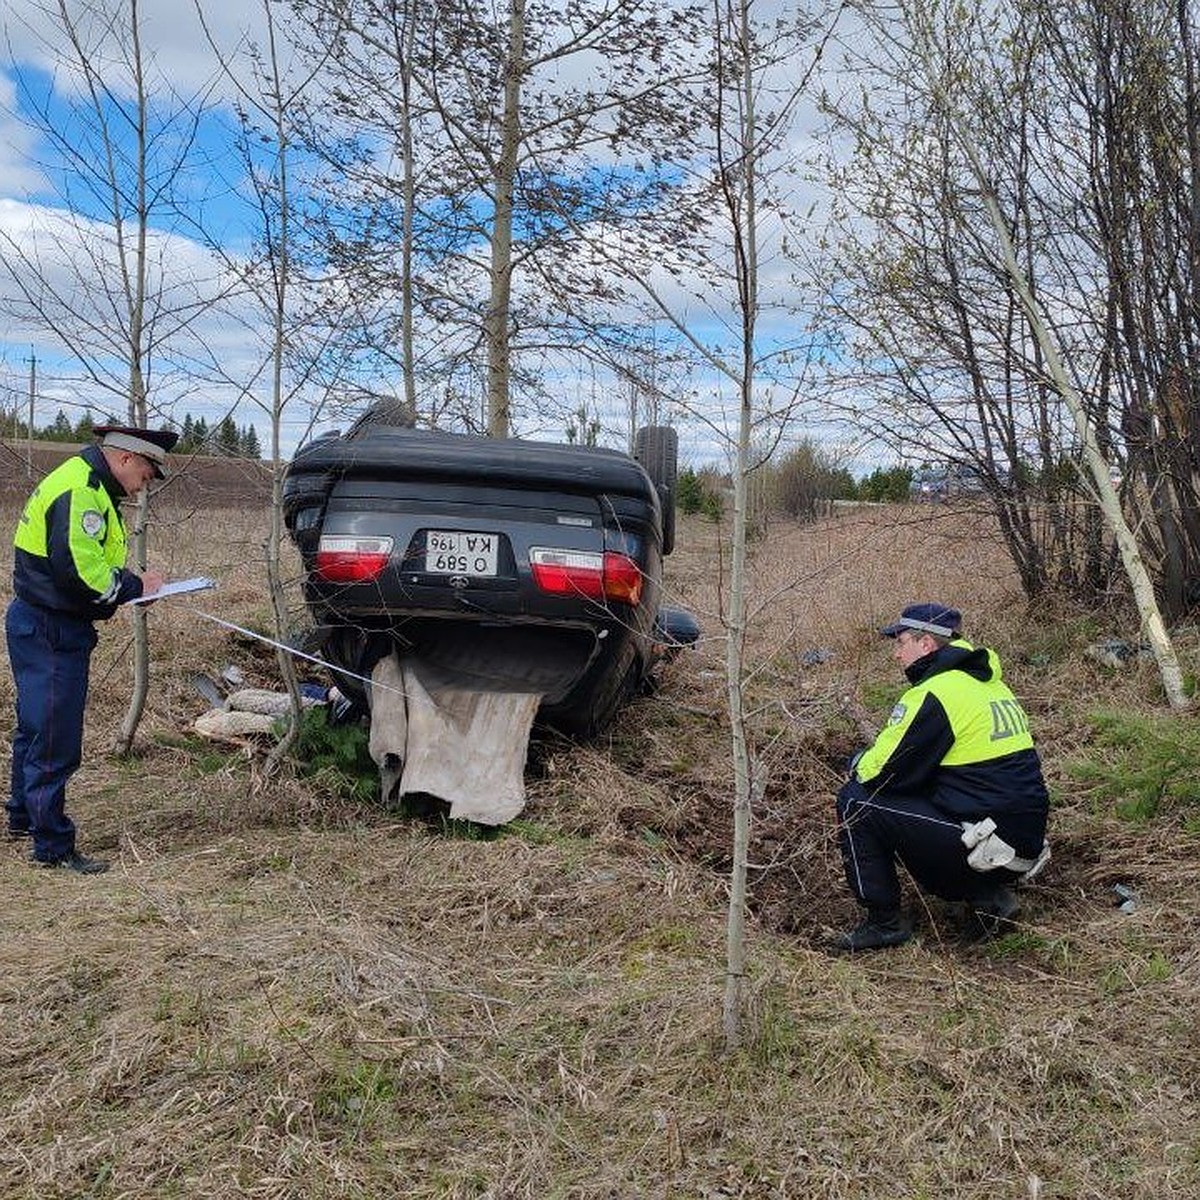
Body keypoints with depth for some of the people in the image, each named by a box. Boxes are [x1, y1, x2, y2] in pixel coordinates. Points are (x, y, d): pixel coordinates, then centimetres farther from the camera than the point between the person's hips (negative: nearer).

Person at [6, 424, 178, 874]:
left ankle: (23, 816, 41)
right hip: (50, 631, -11)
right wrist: (134, 585, -15)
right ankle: (53, 847, 5)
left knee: (36, 729, 24)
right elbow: (79, 570, -28)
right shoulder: (80, 492, -21)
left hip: (39, 625, 11)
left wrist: (130, 583, 3)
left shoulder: (85, 484, 14)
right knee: (55, 743, -3)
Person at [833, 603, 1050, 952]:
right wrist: (870, 761, 20)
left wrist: (857, 764, 12)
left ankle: (884, 922, 3)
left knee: (856, 800, -4)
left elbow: (881, 771, -12)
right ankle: (987, 894, 15)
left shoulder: (933, 694, -14)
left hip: (989, 845, -9)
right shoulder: (990, 684, 14)